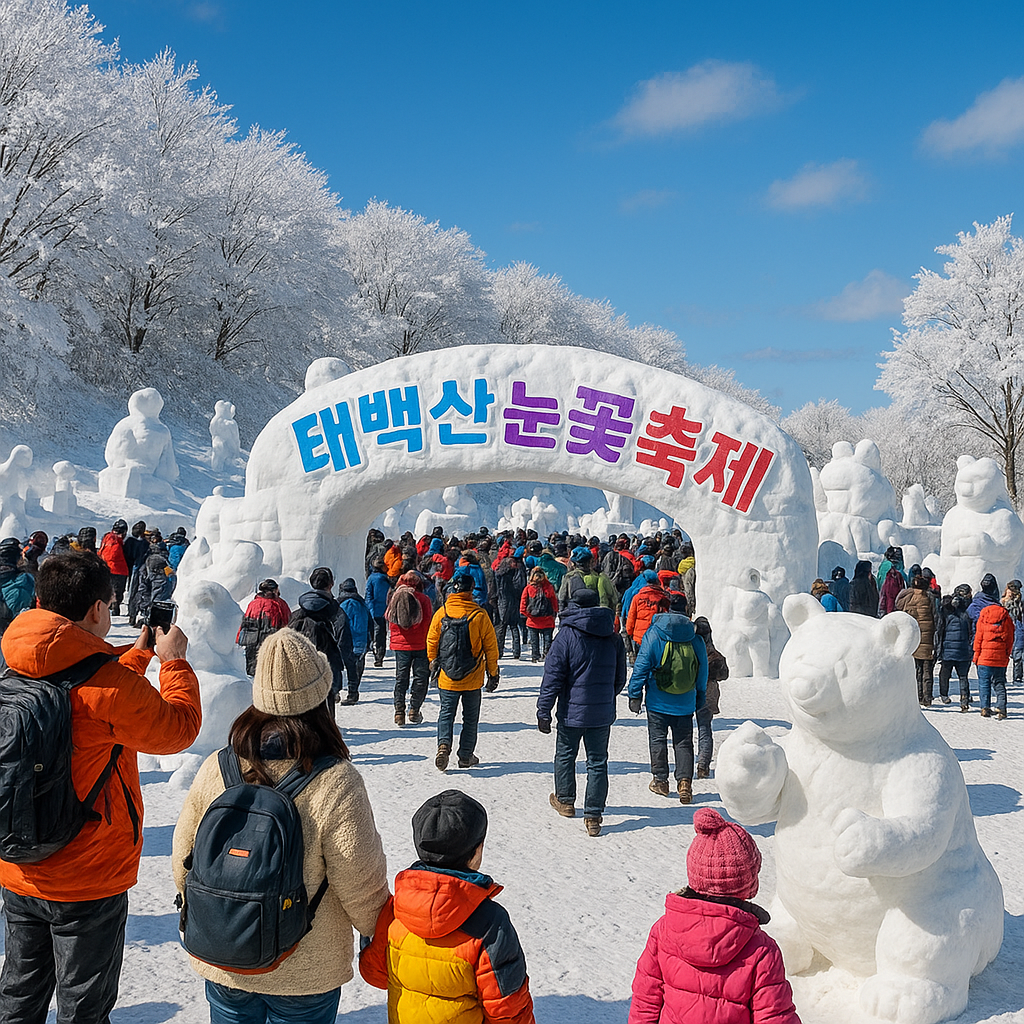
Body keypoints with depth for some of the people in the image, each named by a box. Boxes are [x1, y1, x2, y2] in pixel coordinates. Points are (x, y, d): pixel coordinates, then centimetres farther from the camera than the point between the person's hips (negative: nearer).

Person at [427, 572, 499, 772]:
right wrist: (493, 673, 7)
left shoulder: (441, 613, -7)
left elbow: (431, 642, 4)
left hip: (447, 677, 1)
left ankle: (443, 744, -13)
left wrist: (434, 663, 21)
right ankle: (466, 756, 18)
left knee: (446, 713, 10)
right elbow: (490, 646, -5)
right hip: (473, 678, -1)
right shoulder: (479, 615, -11)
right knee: (470, 717, 13)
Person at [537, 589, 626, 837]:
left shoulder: (566, 636, -11)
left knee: (565, 755, 19)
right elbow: (620, 678, 13)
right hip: (603, 713, 3)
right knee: (598, 762, 7)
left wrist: (544, 711, -6)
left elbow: (553, 677, -12)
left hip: (572, 711, -3)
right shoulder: (613, 638, 2)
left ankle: (565, 800, 35)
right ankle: (593, 816, 4)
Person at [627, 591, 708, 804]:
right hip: (685, 704, 2)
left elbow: (641, 667, -8)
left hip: (658, 701, -2)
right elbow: (703, 673, 7)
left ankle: (660, 780, 17)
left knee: (658, 739, 11)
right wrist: (700, 700, 18)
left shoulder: (653, 635, -10)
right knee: (684, 742, 9)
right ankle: (684, 781, -2)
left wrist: (635, 695, 0)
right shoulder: (695, 638, -2)